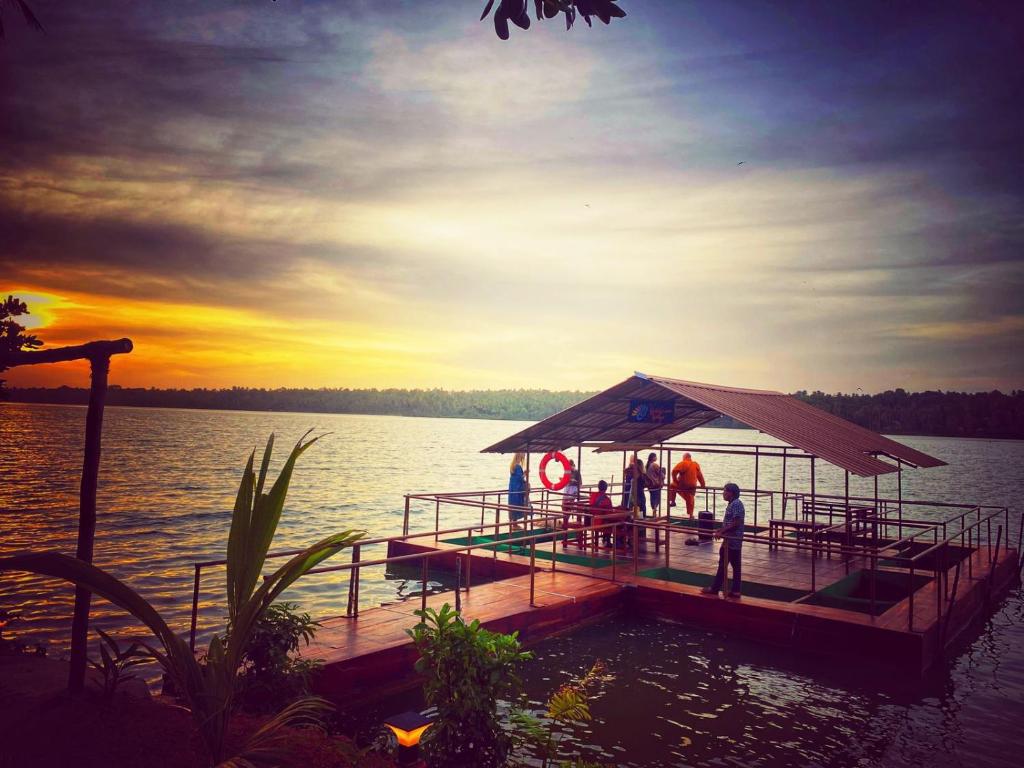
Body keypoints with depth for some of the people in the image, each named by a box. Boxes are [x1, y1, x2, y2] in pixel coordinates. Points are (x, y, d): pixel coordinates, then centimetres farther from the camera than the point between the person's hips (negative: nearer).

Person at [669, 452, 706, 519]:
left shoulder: (683, 463, -7)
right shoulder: (696, 464, 7)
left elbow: (674, 471, -16)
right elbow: (700, 475, 11)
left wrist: (675, 480, -4)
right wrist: (702, 484, 19)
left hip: (682, 485, -4)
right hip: (692, 486, 4)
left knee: (672, 486, 23)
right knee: (690, 500, 13)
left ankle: (672, 502, 17)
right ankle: (691, 515, 13)